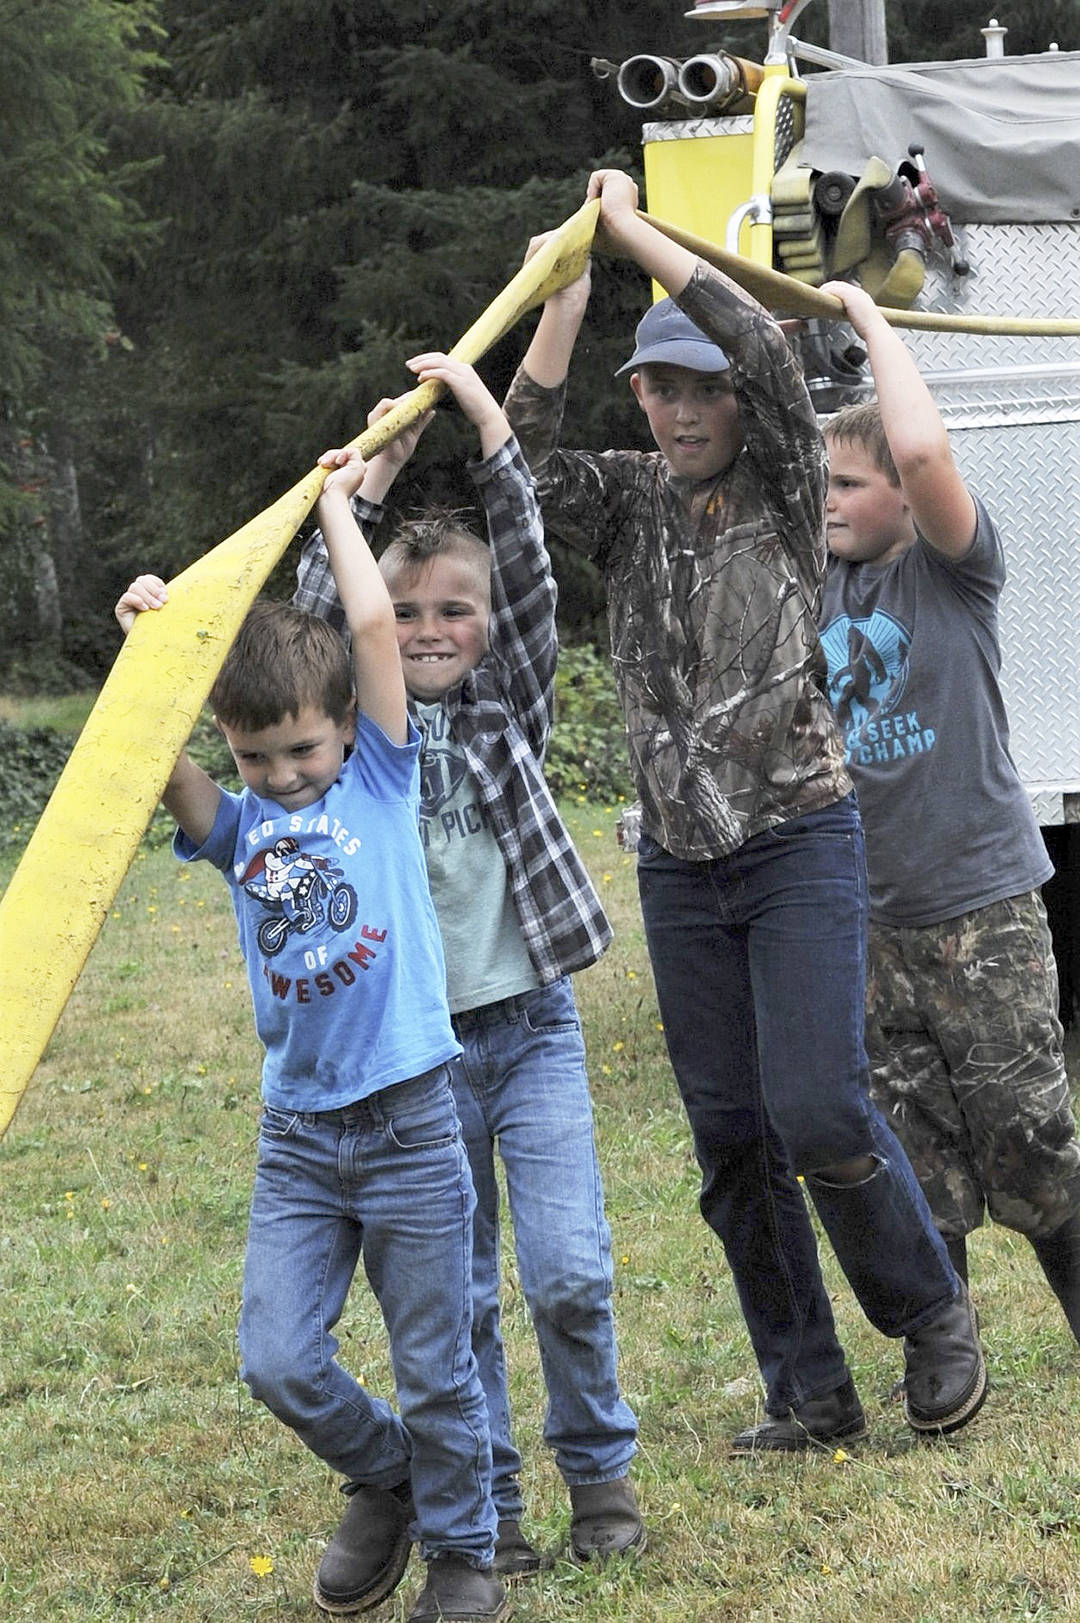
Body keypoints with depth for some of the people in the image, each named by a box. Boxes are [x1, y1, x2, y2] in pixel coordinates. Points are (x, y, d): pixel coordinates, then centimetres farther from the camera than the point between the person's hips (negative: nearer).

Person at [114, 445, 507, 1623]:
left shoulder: (380, 779, 2)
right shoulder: (234, 826, 8)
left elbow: (373, 623, -7)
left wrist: (336, 502, 2)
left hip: (406, 1125, -3)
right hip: (296, 1135, 3)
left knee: (433, 1369, 6)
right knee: (280, 1362, -3)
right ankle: (381, 1481, 25)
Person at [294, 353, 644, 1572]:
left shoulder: (511, 703, 6)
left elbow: (527, 574, -6)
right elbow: (315, 616, -9)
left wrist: (486, 424, -10)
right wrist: (371, 484, -12)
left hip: (531, 1027, -1)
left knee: (568, 1273, -9)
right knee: (454, 1297, 3)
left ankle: (598, 1464, 12)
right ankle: (484, 1503, 15)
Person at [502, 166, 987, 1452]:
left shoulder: (784, 490, -1)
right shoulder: (629, 503, 7)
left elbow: (767, 348, -17)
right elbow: (525, 457, -12)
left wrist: (638, 232, -12)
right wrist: (564, 299, -18)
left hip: (799, 847, -4)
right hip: (678, 866, 4)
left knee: (818, 1112, -14)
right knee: (729, 1138, 4)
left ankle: (933, 1319, 9)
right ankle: (810, 1395, 12)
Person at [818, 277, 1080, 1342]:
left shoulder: (952, 566, -7)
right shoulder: (817, 581, 9)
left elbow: (924, 447, -25)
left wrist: (864, 314, -14)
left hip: (981, 903, -5)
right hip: (871, 914, 5)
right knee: (915, 1159, 7)